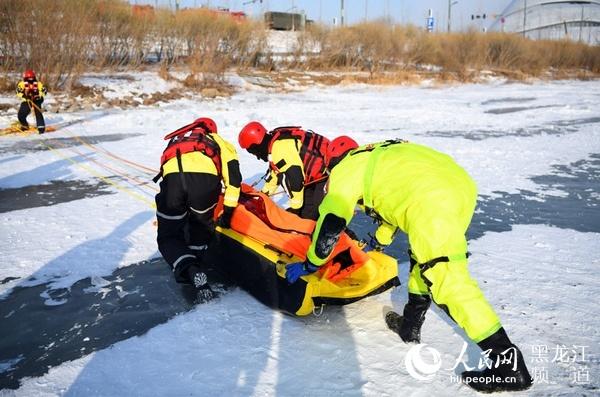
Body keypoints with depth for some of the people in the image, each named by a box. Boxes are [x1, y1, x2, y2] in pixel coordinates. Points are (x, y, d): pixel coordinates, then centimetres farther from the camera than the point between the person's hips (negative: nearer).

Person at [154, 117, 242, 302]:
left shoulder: (176, 140, 44)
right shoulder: (215, 140, 35)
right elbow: (232, 169, 18)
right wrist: (228, 210, 19)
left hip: (172, 175, 1)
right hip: (204, 175, -1)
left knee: (168, 237, 16)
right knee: (201, 225, 30)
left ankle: (189, 269, -7)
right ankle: (194, 263, 25)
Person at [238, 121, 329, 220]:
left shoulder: (280, 149, -26)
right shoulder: (274, 143, 7)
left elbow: (295, 178, -27)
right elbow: (275, 172, 21)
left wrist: (294, 207, -18)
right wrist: (264, 193, 29)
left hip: (325, 171, -10)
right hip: (315, 172, 10)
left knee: (308, 215, -15)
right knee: (302, 212, 11)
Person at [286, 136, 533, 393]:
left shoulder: (347, 168, 15)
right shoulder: (380, 156, 37)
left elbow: (330, 223, 15)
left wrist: (309, 264, 28)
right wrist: (380, 240, 63)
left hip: (432, 201, -9)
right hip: (462, 184, 9)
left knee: (449, 281, -6)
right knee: (423, 257, 26)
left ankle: (508, 362, -5)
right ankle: (410, 326, 36)